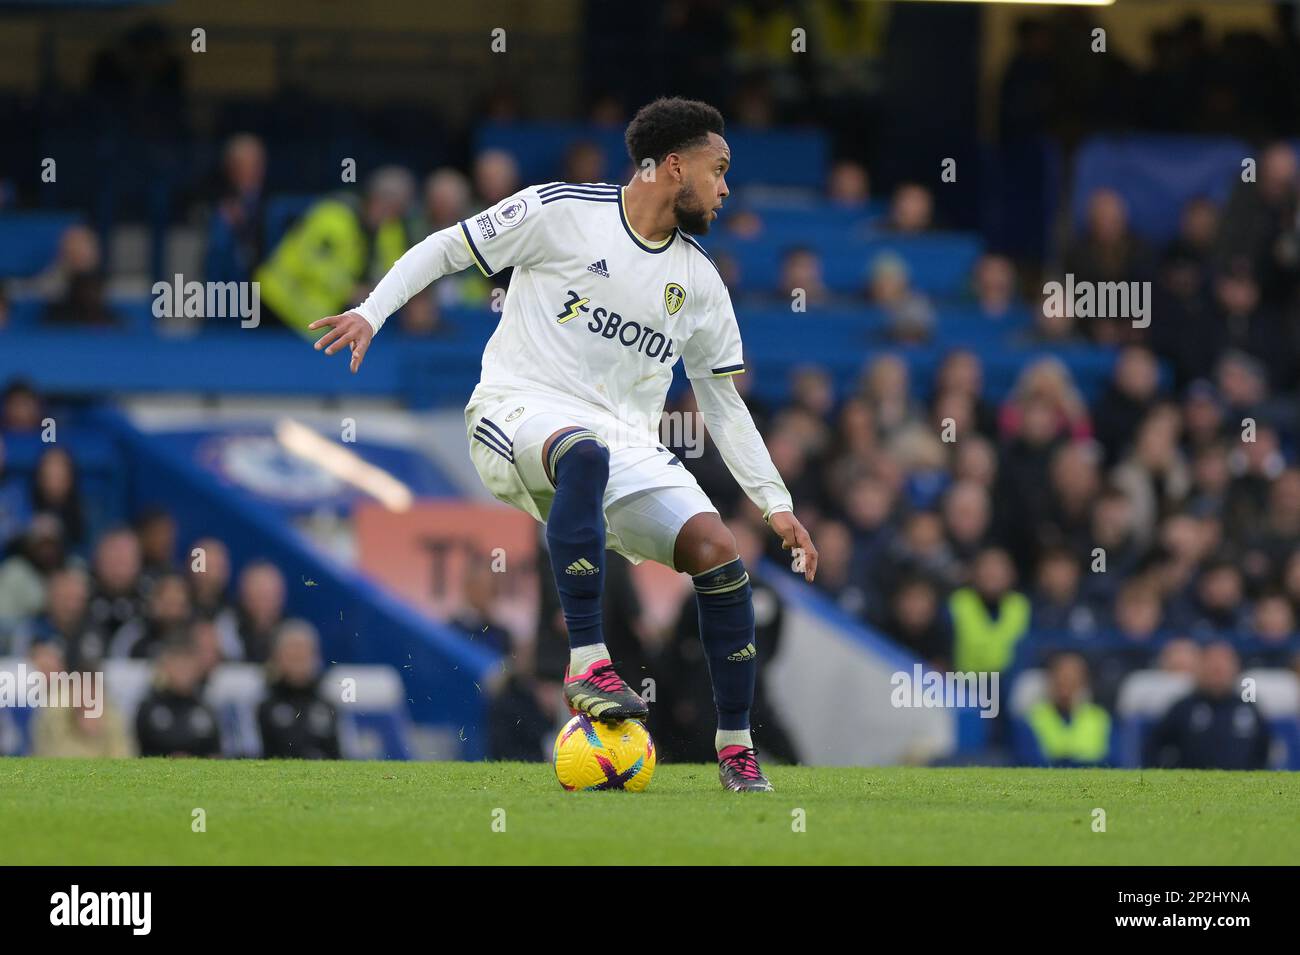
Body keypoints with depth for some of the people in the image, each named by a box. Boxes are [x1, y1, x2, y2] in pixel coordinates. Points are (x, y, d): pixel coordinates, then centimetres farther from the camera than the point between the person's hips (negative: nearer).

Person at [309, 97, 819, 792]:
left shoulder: (699, 281, 12)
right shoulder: (562, 210, -3)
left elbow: (723, 405, 18)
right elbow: (445, 248, 4)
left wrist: (776, 504, 11)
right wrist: (371, 312, -8)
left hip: (626, 439, 5)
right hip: (521, 409, -5)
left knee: (718, 551, -15)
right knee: (586, 452, -41)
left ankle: (736, 747, 1)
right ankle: (587, 663, -44)